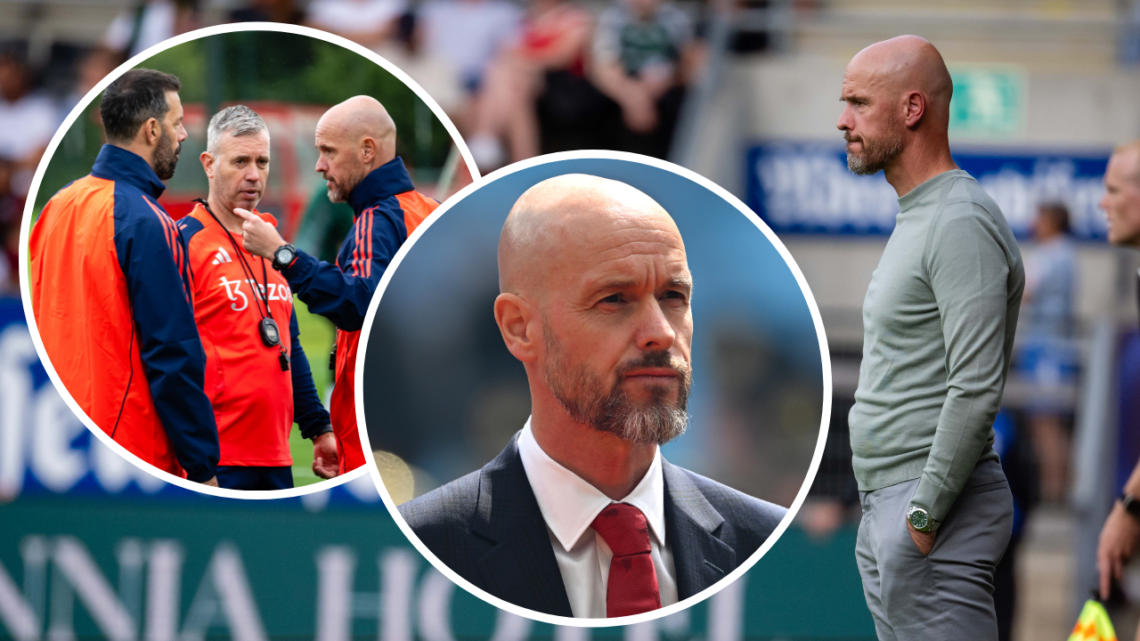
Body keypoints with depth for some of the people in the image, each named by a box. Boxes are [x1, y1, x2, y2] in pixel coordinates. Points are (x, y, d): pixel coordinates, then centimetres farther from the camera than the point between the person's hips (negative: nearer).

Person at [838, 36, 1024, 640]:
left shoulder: (962, 225, -15)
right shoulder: (915, 219, 19)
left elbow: (976, 391, -22)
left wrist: (924, 515, -21)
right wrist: (890, 512, 21)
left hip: (933, 503, -10)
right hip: (885, 502, 10)